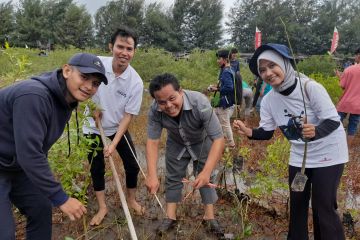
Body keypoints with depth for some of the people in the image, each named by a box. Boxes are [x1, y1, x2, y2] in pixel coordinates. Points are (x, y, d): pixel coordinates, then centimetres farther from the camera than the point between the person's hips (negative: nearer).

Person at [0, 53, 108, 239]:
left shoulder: (66, 99, -1)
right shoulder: (34, 96, -31)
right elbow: (29, 154, -33)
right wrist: (60, 198, -27)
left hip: (17, 165, 9)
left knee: (41, 208, 12)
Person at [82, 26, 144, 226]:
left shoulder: (136, 82, -21)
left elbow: (128, 115, -16)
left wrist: (114, 144, -21)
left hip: (118, 129, 0)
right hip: (93, 129, 0)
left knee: (132, 165, 3)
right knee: (96, 168, 8)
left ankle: (131, 200, 31)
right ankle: (102, 208, 27)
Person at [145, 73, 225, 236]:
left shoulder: (200, 103, -42)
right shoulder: (155, 111, -33)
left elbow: (218, 139, -41)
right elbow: (152, 142, -27)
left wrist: (206, 171, -51)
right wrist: (152, 175, -39)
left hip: (202, 142, -2)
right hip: (176, 144, 2)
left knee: (206, 179, 3)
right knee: (173, 178, 10)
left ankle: (209, 217, 20)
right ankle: (170, 217, 25)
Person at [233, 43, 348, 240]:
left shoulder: (310, 87, -26)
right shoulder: (268, 100, -9)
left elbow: (334, 121, -24)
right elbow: (266, 132, -4)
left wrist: (315, 132, -45)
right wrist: (249, 132, -25)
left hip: (328, 153, -5)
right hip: (299, 156, 5)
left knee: (323, 207, -2)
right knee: (297, 203, 14)